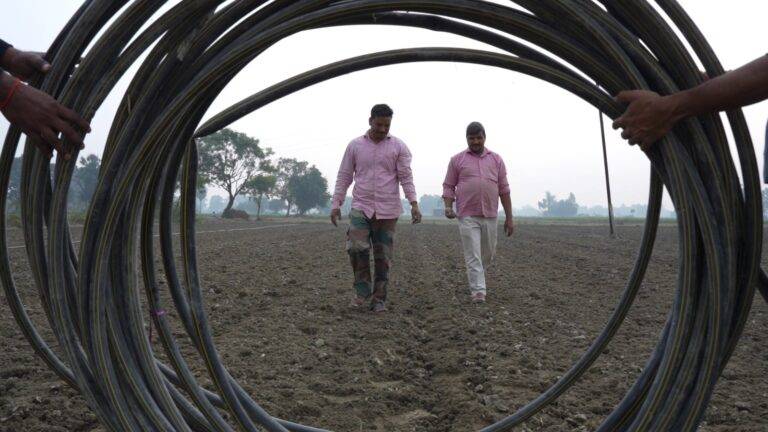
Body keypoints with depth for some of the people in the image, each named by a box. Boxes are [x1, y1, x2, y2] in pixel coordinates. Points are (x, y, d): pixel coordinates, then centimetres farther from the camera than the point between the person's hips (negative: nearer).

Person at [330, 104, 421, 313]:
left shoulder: (399, 147, 3)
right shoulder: (355, 145, 6)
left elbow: (406, 177, -2)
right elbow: (344, 177, 8)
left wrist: (414, 204, -13)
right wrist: (336, 204, 2)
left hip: (387, 210, 0)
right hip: (361, 207, 0)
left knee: (383, 257, 3)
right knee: (357, 248, -18)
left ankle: (379, 298, 14)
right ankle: (362, 290, 1)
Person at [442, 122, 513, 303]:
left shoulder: (496, 159, 9)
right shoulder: (457, 160, 4)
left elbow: (504, 189, 8)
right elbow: (448, 186, 5)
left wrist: (509, 217, 5)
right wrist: (448, 206, -13)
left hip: (490, 216, 3)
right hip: (467, 216, -3)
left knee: (488, 255, 14)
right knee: (473, 256, -7)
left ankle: (475, 279, 38)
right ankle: (478, 291, -6)